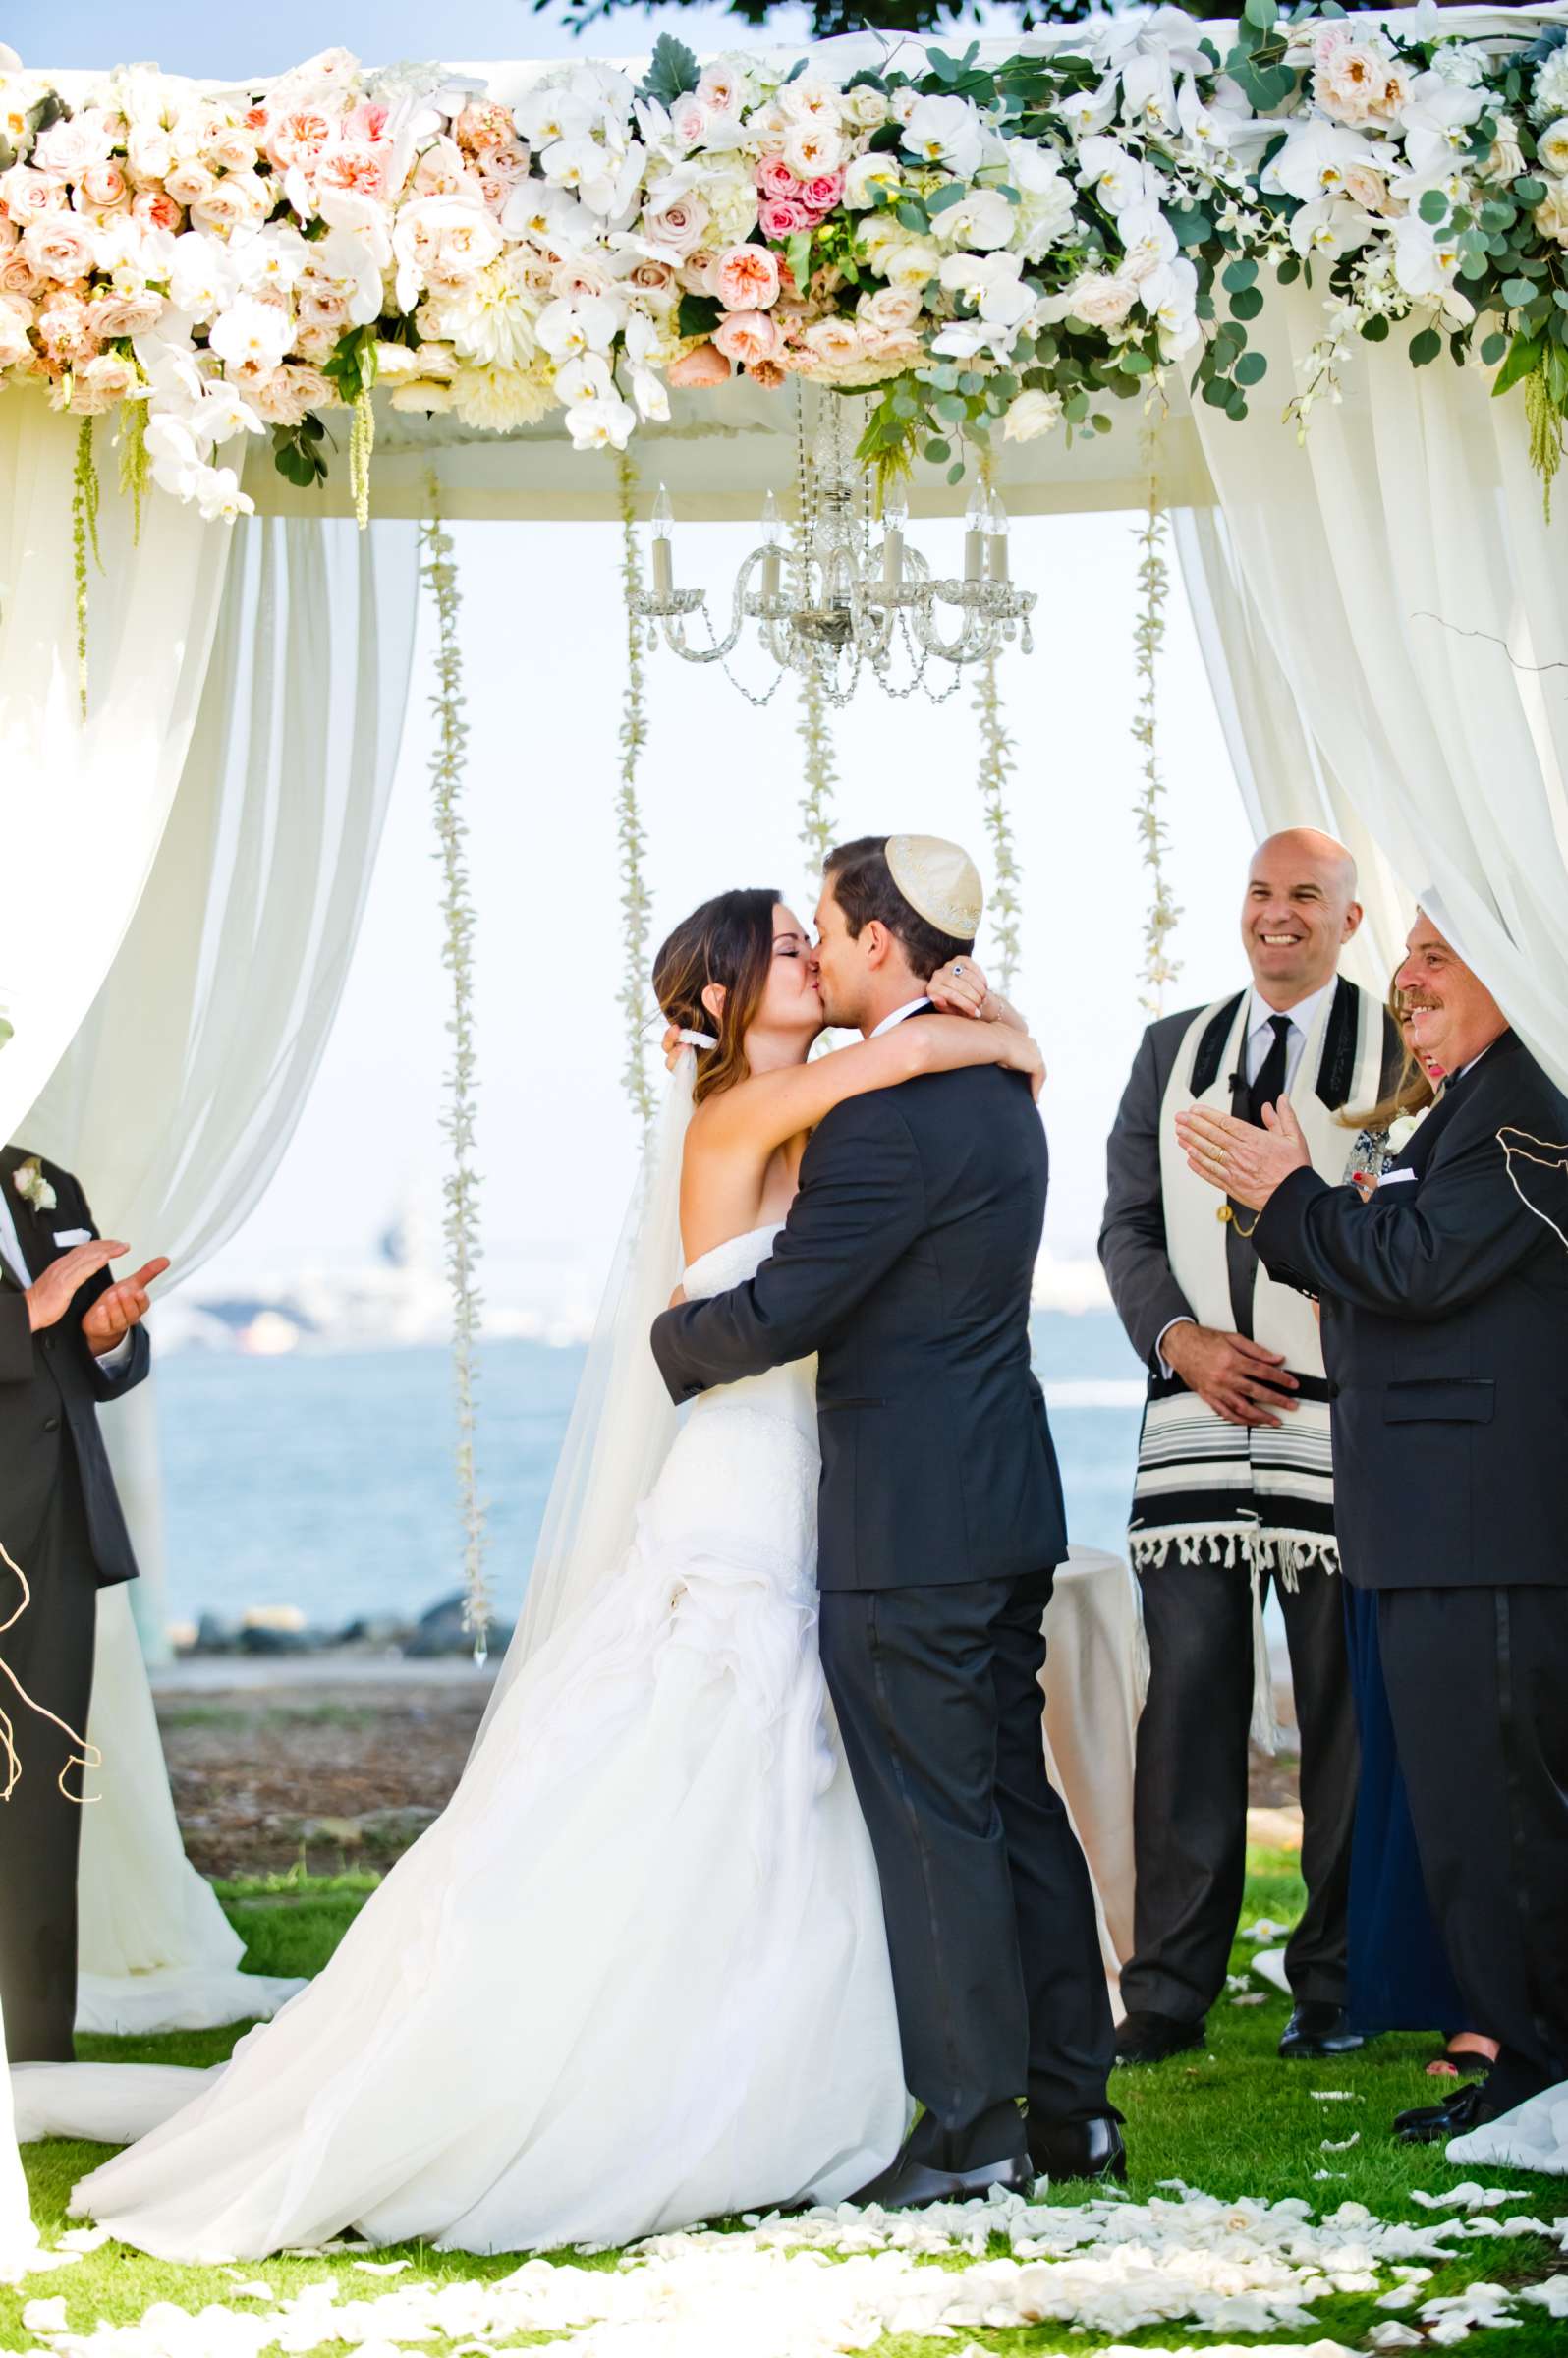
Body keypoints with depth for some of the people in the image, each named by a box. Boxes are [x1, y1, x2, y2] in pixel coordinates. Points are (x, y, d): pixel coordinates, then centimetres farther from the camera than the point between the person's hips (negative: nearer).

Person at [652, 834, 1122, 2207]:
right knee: (1016, 1798, 14)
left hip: (909, 1525, -10)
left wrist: (672, 1341, 1)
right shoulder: (997, 1089, 12)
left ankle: (974, 2128, 3)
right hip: (1006, 1506, 10)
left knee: (932, 1819, -2)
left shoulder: (891, 1115, -19)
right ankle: (1071, 2105, 19)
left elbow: (779, 1314, -19)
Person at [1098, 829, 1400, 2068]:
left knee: (1346, 1708, 2)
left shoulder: (1401, 1047, 4)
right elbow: (1128, 1222, 13)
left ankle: (1335, 1983, 12)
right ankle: (1170, 1988, 7)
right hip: (1197, 1417, 3)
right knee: (1186, 1698, 2)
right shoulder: (1171, 1048, 16)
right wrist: (1180, 1339, -2)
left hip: (1341, 1421, -3)